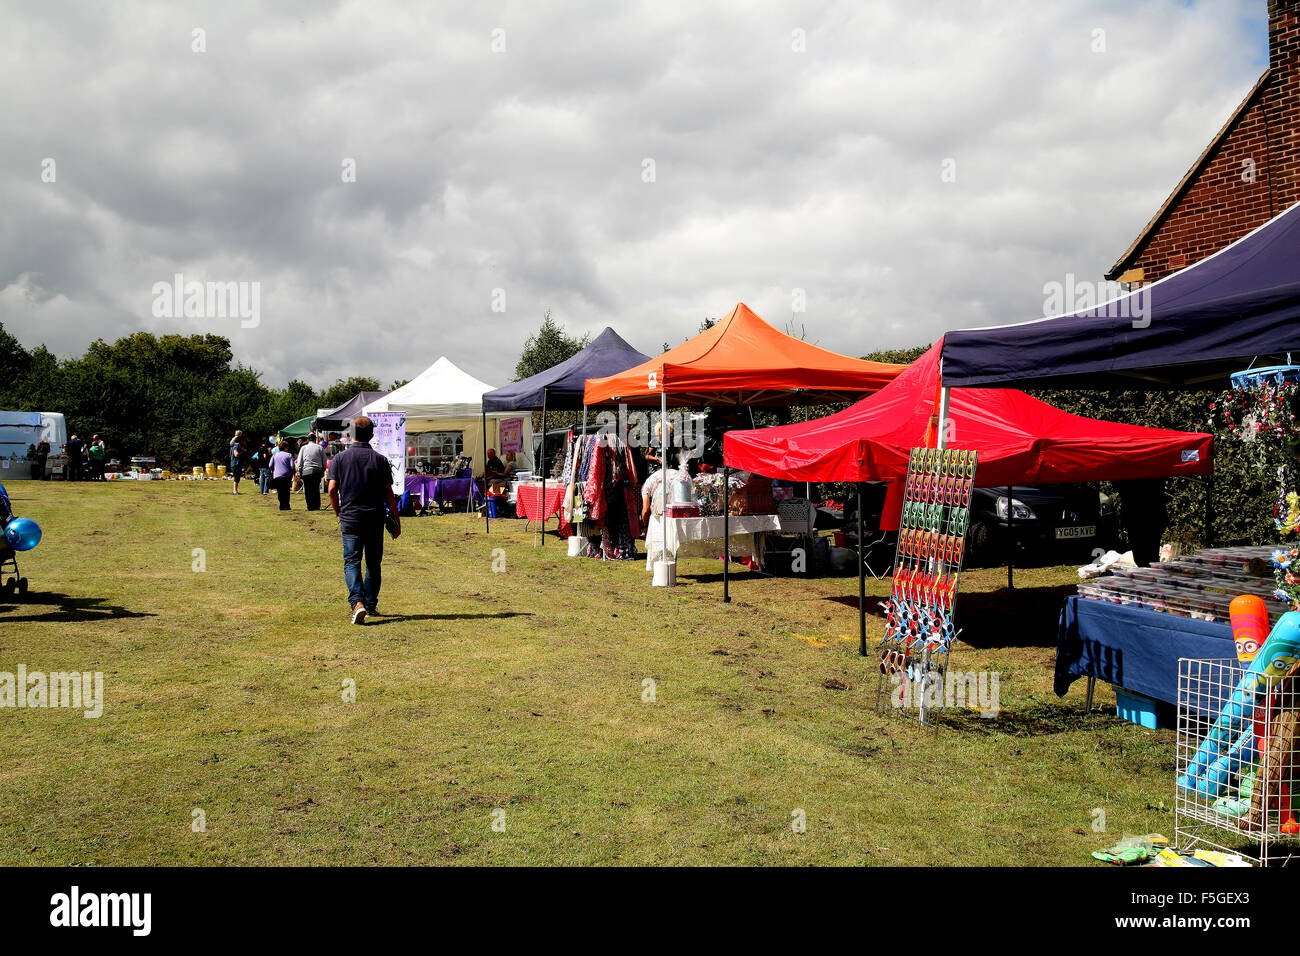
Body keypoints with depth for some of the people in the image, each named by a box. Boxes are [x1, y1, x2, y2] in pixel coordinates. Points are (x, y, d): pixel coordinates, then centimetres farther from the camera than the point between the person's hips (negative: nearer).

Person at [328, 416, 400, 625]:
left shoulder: (340, 458, 0)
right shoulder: (379, 459, -2)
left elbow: (332, 489, -4)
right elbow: (388, 493, -2)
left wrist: (338, 512, 11)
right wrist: (396, 520, 4)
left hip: (349, 519, 0)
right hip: (375, 519, 1)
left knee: (351, 562, 0)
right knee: (373, 563, 13)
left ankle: (357, 602, -20)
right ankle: (371, 605, 20)